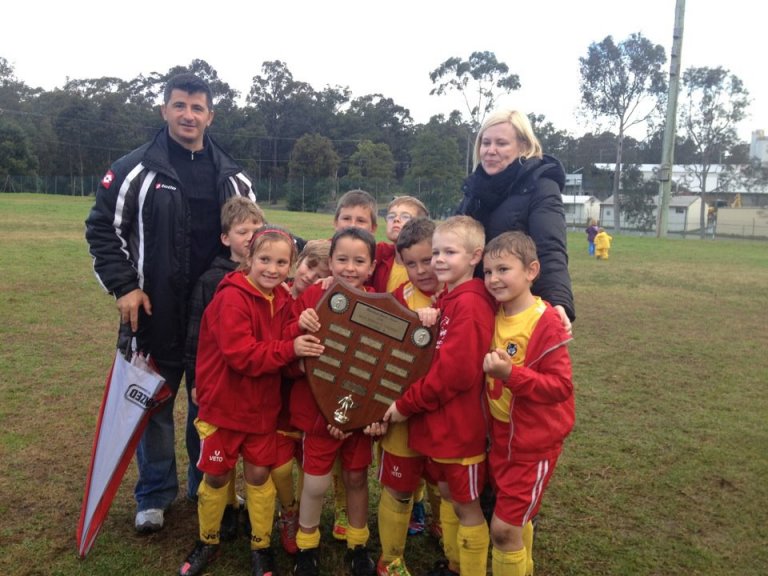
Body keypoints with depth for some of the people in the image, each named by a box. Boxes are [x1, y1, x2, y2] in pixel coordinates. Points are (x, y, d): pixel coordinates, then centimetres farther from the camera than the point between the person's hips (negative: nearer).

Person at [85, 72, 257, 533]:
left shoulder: (233, 177, 7)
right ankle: (155, 495, 28)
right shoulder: (134, 170, -2)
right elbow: (103, 229, 1)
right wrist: (124, 286, -8)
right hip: (155, 313, -2)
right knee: (154, 403, 11)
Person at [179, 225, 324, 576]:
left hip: (263, 406, 5)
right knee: (216, 476, 11)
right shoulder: (231, 298, -21)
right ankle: (207, 542, 34)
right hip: (223, 405, -4)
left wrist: (301, 334, -18)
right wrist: (289, 349, -31)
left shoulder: (283, 300, 1)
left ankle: (261, 546, 30)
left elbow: (284, 345, 2)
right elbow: (241, 354, -28)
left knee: (259, 474, 12)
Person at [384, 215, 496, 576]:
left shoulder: (470, 304, -21)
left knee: (466, 506, 7)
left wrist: (407, 403, -17)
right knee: (447, 494, 22)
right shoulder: (447, 298, 9)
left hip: (459, 424, -9)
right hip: (437, 420, 9)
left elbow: (456, 371, -25)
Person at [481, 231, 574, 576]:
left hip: (534, 442, -6)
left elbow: (561, 386, -22)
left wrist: (511, 374, -31)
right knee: (516, 521, 21)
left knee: (504, 528, -1)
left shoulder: (545, 322, -21)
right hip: (501, 436, 7)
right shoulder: (494, 314, 0)